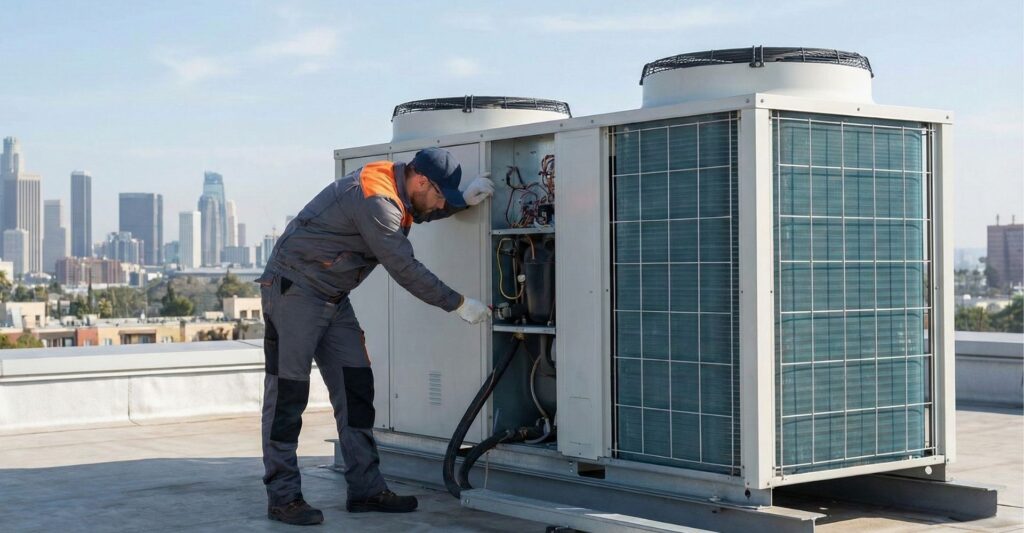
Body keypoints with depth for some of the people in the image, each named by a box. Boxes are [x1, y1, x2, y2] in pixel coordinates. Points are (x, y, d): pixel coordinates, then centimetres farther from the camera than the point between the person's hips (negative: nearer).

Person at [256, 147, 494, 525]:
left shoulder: (394, 189, 5)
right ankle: (282, 496, -1)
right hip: (294, 291, -10)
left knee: (356, 388, 5)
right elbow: (405, 269, -23)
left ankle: (365, 489, 8)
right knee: (288, 393, -6)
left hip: (332, 297, 10)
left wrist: (466, 200, 9)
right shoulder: (375, 199, -24)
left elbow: (420, 212, 28)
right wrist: (458, 304, -14)